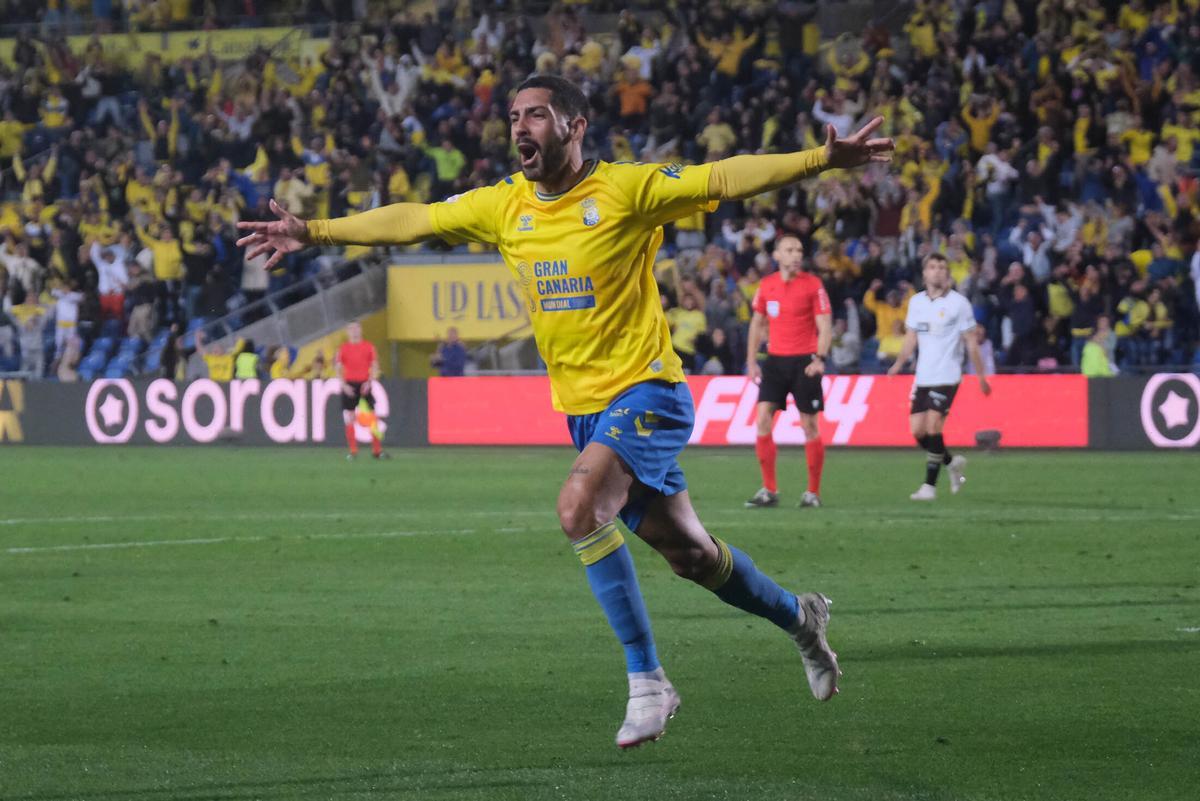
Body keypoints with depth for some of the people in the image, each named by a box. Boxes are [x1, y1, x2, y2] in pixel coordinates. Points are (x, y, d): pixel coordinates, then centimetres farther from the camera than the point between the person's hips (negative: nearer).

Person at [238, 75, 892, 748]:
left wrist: (823, 159, -30)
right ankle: (799, 617, 39)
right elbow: (410, 221, 12)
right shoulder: (503, 206, 6)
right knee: (689, 553, 13)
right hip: (582, 407, 6)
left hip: (645, 391, -6)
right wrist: (314, 232, 10)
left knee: (581, 508, -28)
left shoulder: (627, 190, -11)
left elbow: (725, 180, -19)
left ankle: (648, 683, -20)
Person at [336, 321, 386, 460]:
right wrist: (344, 385, -10)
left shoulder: (369, 347, 6)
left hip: (364, 385, 0)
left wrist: (369, 382, -8)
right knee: (349, 418, -5)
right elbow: (338, 368, 3)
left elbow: (375, 367, 6)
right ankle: (353, 451, 0)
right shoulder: (343, 348, 4)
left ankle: (377, 450, 6)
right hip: (349, 385, 0)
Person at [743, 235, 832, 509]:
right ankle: (769, 490, -2)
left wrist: (820, 358, -21)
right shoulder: (766, 285, 7)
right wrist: (751, 361, 10)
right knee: (763, 419, -8)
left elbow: (825, 327, -7)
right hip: (775, 360, 3)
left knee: (809, 426, -1)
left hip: (804, 362, -3)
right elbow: (757, 323, 17)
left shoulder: (813, 285, -4)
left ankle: (813, 492, 10)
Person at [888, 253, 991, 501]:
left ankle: (930, 485, -8)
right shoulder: (916, 302, 9)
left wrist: (981, 376, -1)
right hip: (922, 376, 5)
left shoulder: (959, 303, -5)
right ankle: (952, 462, 26)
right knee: (917, 431, 1)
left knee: (932, 426, -15)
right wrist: (899, 363, -4)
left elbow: (971, 342, -1)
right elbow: (911, 338, 13)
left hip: (947, 376, -5)